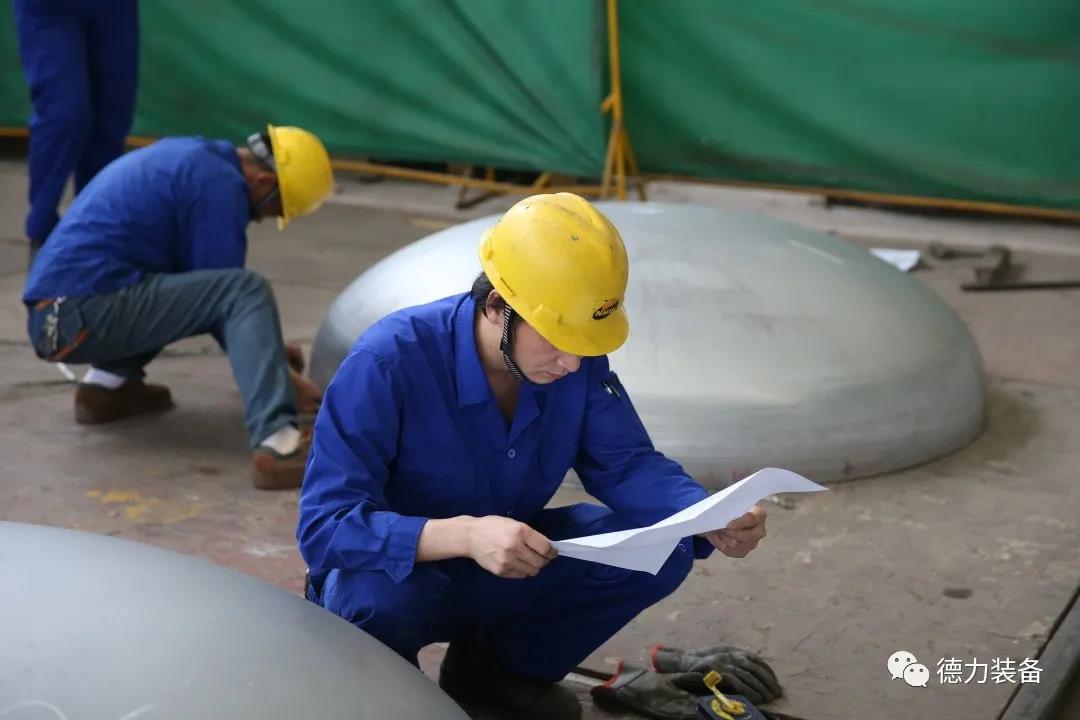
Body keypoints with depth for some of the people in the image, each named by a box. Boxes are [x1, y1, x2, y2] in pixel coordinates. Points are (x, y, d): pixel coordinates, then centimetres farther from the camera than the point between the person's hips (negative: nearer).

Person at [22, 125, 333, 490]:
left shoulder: (191, 157, 19)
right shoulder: (220, 183, -9)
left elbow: (203, 282, 29)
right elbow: (231, 290, -6)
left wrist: (267, 347, 29)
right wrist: (286, 377, 4)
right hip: (84, 315, -10)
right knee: (245, 291, -17)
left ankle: (105, 384, 15)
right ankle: (278, 445, -29)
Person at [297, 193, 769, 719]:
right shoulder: (388, 361, -30)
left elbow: (628, 465, -9)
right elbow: (324, 524, -34)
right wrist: (463, 535, -49)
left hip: (507, 570, 5)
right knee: (379, 594, -40)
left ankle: (492, 666, 9)